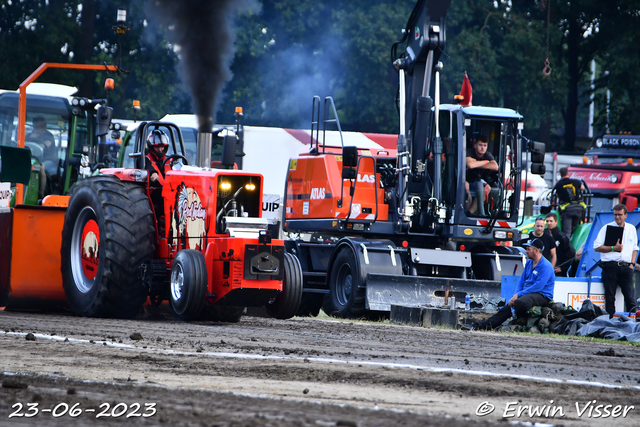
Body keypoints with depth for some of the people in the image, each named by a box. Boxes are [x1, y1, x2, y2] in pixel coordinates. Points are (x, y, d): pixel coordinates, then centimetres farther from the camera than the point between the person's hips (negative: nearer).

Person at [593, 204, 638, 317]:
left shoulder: (631, 229, 15)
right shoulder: (606, 228, 4)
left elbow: (634, 248, 22)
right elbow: (597, 247, -1)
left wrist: (632, 264, 7)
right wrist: (613, 248, -12)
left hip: (626, 267, 2)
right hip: (610, 266, -2)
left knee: (630, 297, -5)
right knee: (610, 297, -2)